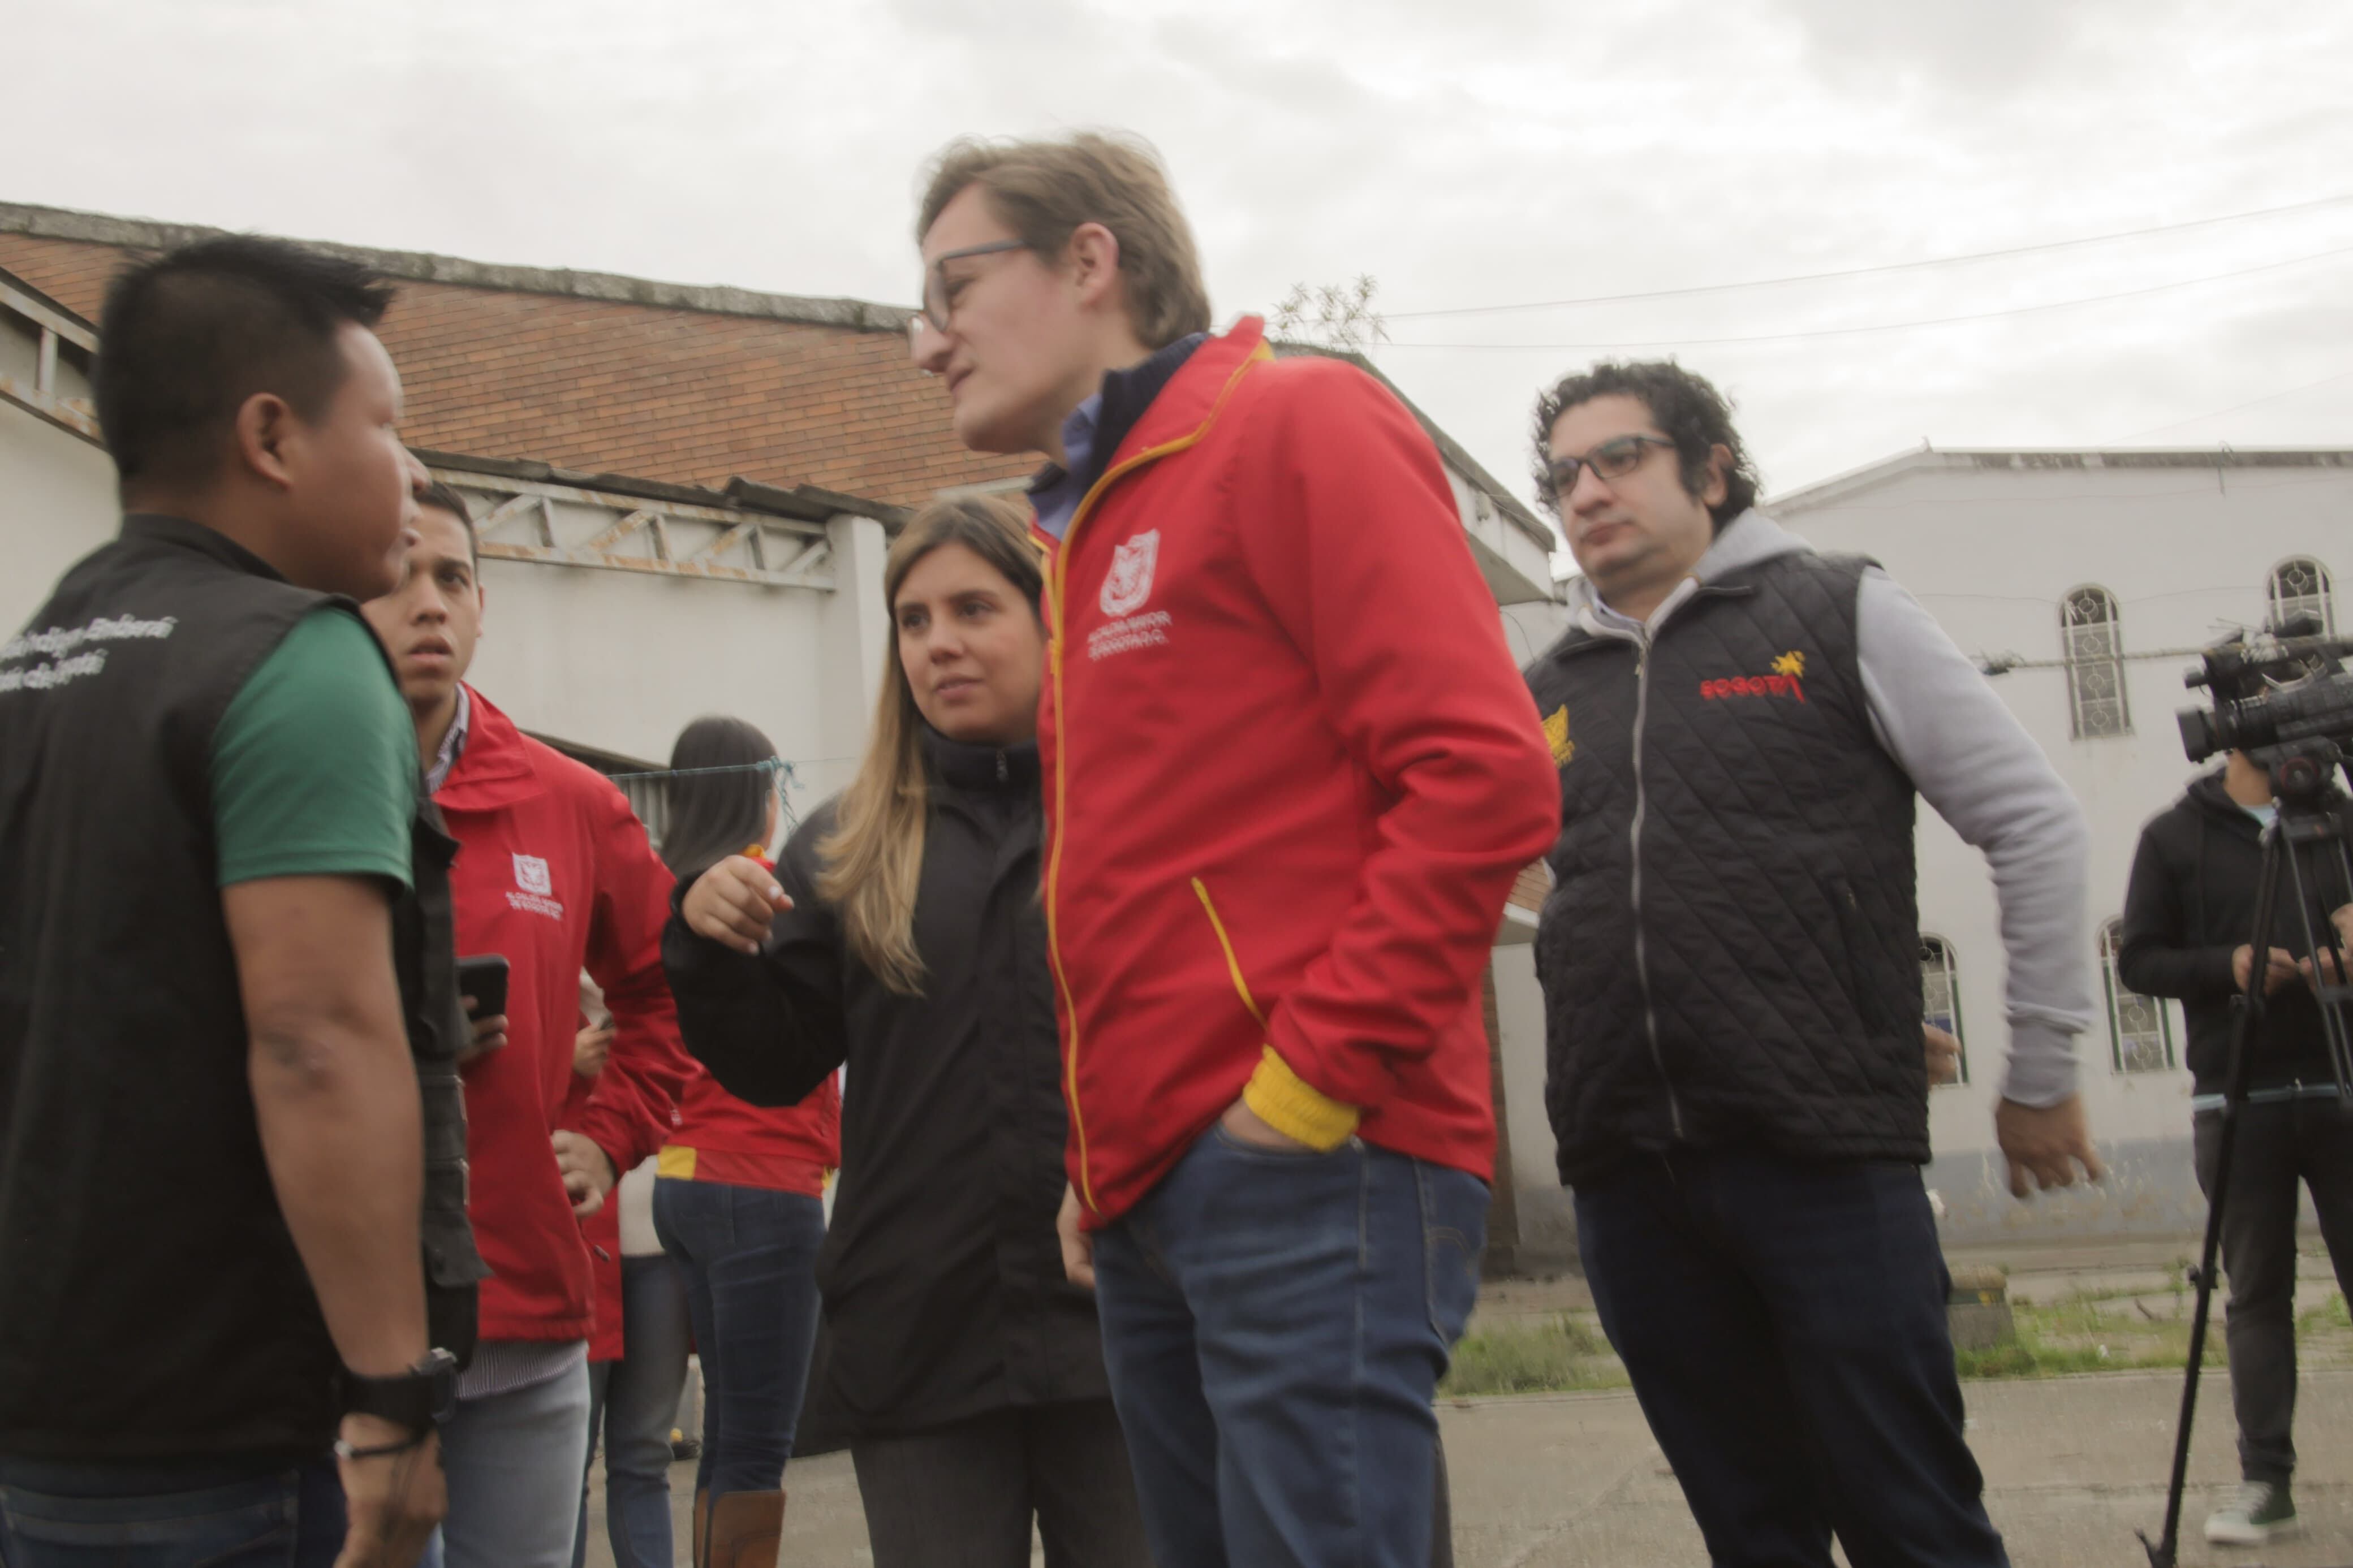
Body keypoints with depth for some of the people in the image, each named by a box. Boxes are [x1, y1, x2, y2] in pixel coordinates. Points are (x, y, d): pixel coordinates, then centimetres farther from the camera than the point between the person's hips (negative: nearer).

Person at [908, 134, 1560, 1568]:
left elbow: (1483, 773, -14)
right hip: (1153, 1200, 9)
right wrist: (1103, 1156, 13)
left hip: (1309, 1174, -8)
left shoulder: (1297, 426, -3)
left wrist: (1315, 1074, -15)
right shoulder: (1092, 523, 22)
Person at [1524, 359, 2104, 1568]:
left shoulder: (1841, 614, 4)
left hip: (1825, 1153, -4)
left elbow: (2035, 825, 4)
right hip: (1627, 1179, 4)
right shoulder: (1548, 690, 15)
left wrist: (2041, 1078, 4)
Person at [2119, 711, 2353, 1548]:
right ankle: (2266, 1481, 7)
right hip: (2239, 1096, -1)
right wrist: (2227, 966, -13)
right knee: (2258, 1292, 3)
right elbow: (2139, 960, 4)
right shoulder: (2176, 836, 6)